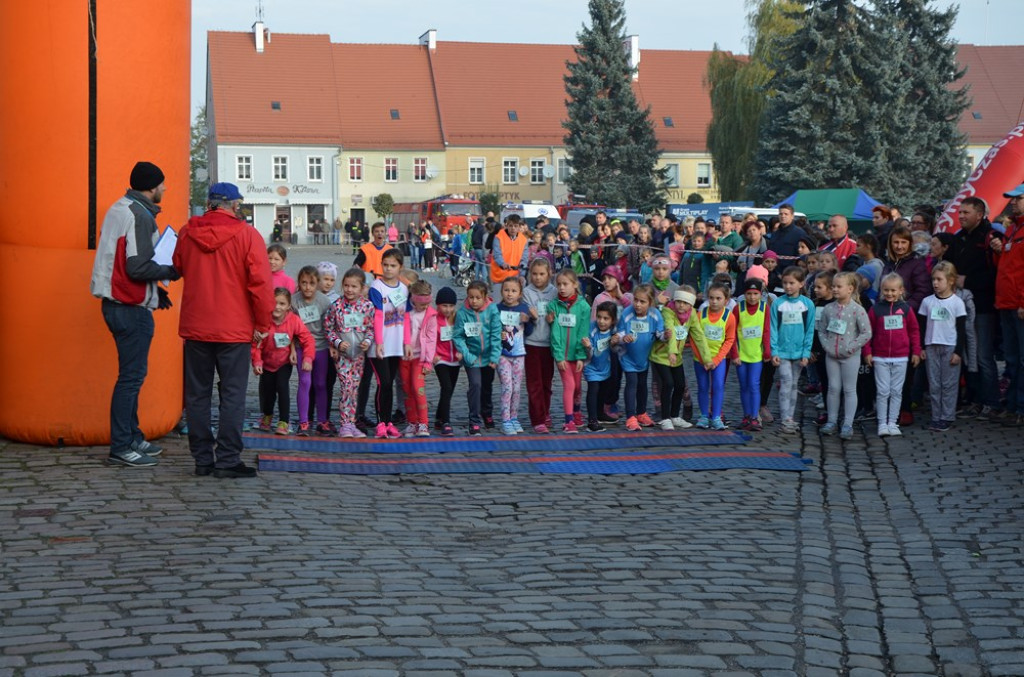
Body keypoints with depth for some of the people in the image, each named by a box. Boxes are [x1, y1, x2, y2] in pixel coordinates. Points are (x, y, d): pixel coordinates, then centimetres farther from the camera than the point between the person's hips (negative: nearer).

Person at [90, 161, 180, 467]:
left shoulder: (120, 209, 15)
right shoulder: (140, 215, -16)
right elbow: (138, 267, -23)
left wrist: (155, 291, 18)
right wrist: (171, 272, -8)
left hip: (117, 303, 10)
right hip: (131, 308, -10)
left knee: (133, 373, 17)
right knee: (131, 375, -6)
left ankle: (132, 437, 24)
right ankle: (121, 447, -3)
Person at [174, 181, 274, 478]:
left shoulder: (187, 233, 3)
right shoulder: (246, 234, -9)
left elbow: (178, 269, 20)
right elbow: (261, 282, -11)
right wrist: (263, 324, -3)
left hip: (194, 327, 4)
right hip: (234, 329, -4)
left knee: (197, 395, 11)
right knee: (232, 395, 1)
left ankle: (202, 459, 13)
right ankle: (227, 460, -2)